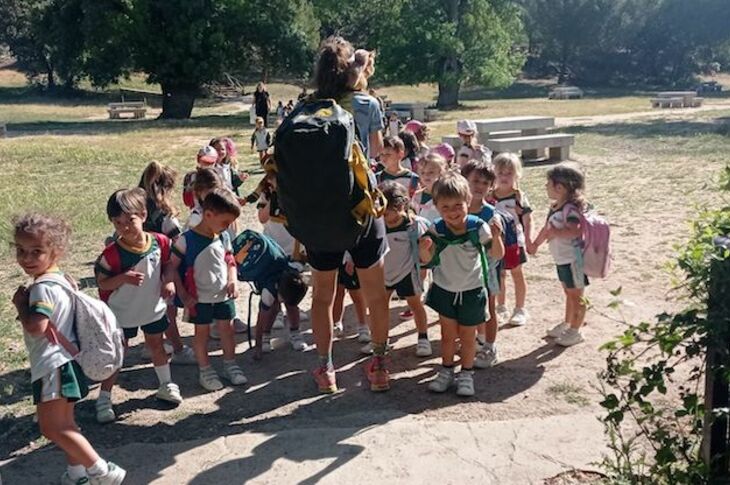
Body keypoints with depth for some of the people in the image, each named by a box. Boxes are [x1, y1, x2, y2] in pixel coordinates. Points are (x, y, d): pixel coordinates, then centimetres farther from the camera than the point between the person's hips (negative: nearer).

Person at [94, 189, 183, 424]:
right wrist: (124, 277, -33)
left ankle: (166, 385, 41)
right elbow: (102, 283, -16)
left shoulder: (159, 242, -15)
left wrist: (169, 282, -16)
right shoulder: (112, 253, -23)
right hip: (122, 313, -3)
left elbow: (167, 265, 3)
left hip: (154, 308, 3)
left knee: (156, 345, 22)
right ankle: (104, 399, 21)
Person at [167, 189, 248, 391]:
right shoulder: (186, 240, -18)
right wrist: (183, 295, -13)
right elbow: (172, 267, -12)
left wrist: (233, 281, -5)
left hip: (224, 295, 5)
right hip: (200, 298, -4)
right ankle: (205, 370, 23)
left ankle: (230, 365, 31)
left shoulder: (224, 237, -1)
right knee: (202, 332, 9)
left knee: (226, 329, 14)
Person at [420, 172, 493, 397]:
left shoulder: (477, 227, -19)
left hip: (472, 290, -1)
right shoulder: (436, 231, -16)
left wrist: (496, 236, -31)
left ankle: (466, 374, 27)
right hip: (444, 289, 1)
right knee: (448, 334, 11)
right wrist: (424, 249, -39)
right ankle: (446, 371, 28)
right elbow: (427, 260, -18)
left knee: (467, 336, 11)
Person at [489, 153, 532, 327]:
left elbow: (527, 219, -10)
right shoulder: (491, 196, -1)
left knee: (517, 275, 10)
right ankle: (501, 308, 29)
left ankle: (520, 309, 21)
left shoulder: (519, 196, -10)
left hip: (514, 242, -4)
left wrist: (528, 238, -16)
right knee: (498, 276, 14)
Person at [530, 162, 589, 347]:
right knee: (569, 293, 22)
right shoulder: (555, 207, 5)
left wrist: (555, 232, -32)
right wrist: (536, 243, 25)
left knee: (576, 295, 6)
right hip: (561, 259, 9)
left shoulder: (571, 208, -25)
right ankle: (567, 324, 36)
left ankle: (575, 331, 17)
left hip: (573, 260, -9)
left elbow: (575, 231, -40)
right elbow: (547, 228, 18)